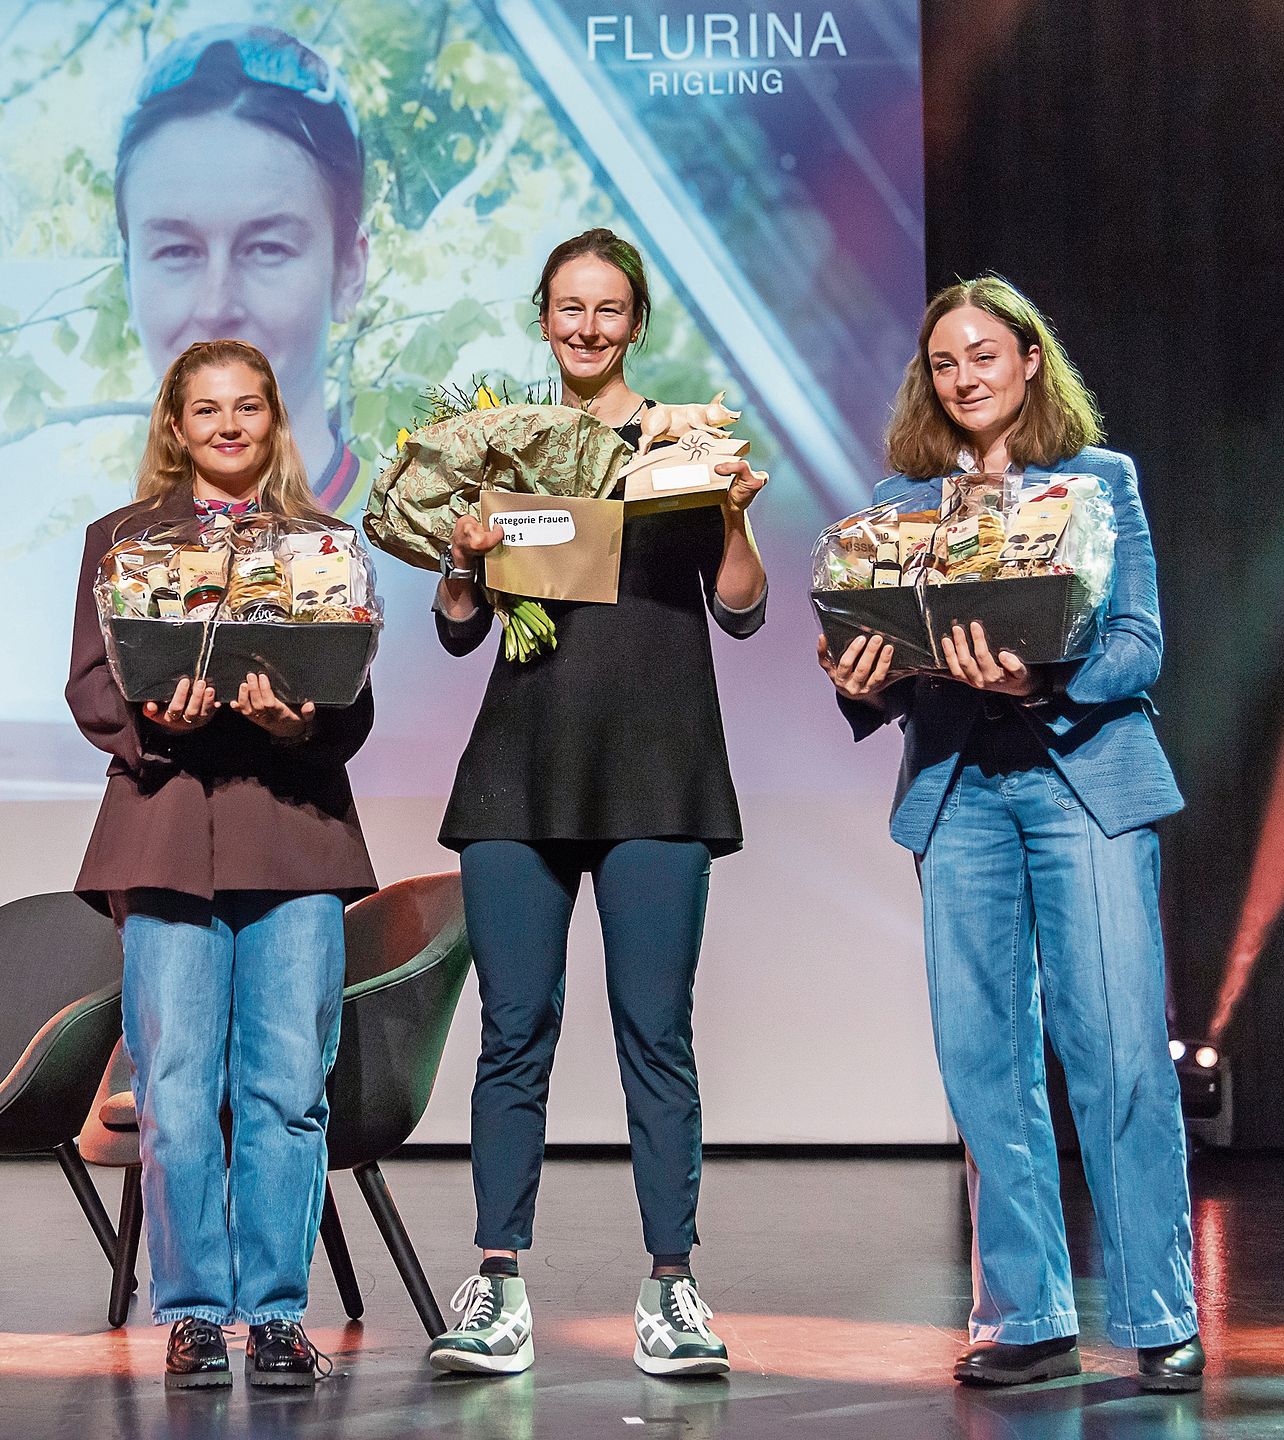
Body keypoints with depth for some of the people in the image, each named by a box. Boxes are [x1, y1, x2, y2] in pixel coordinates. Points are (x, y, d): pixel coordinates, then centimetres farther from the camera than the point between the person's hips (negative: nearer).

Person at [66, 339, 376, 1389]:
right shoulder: (121, 538, 15)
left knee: (287, 1087, -2)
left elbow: (356, 705, 8)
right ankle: (193, 1313, 8)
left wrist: (300, 720, -15)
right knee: (176, 1090, -2)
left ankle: (277, 1312, 7)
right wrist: (156, 718, -14)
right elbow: (90, 688, 8)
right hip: (167, 833, 0)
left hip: (295, 834, 0)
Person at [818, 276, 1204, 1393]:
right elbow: (878, 645, 10)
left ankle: (1159, 1321, 2)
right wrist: (861, 687, -13)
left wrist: (1044, 683, -20)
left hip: (1088, 775, -2)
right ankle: (1027, 1319, 11)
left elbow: (1140, 646, -1)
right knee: (984, 1058, 1)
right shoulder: (901, 498, 15)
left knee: (1118, 1049, -7)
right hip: (958, 787, 3)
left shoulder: (1101, 478, 8)